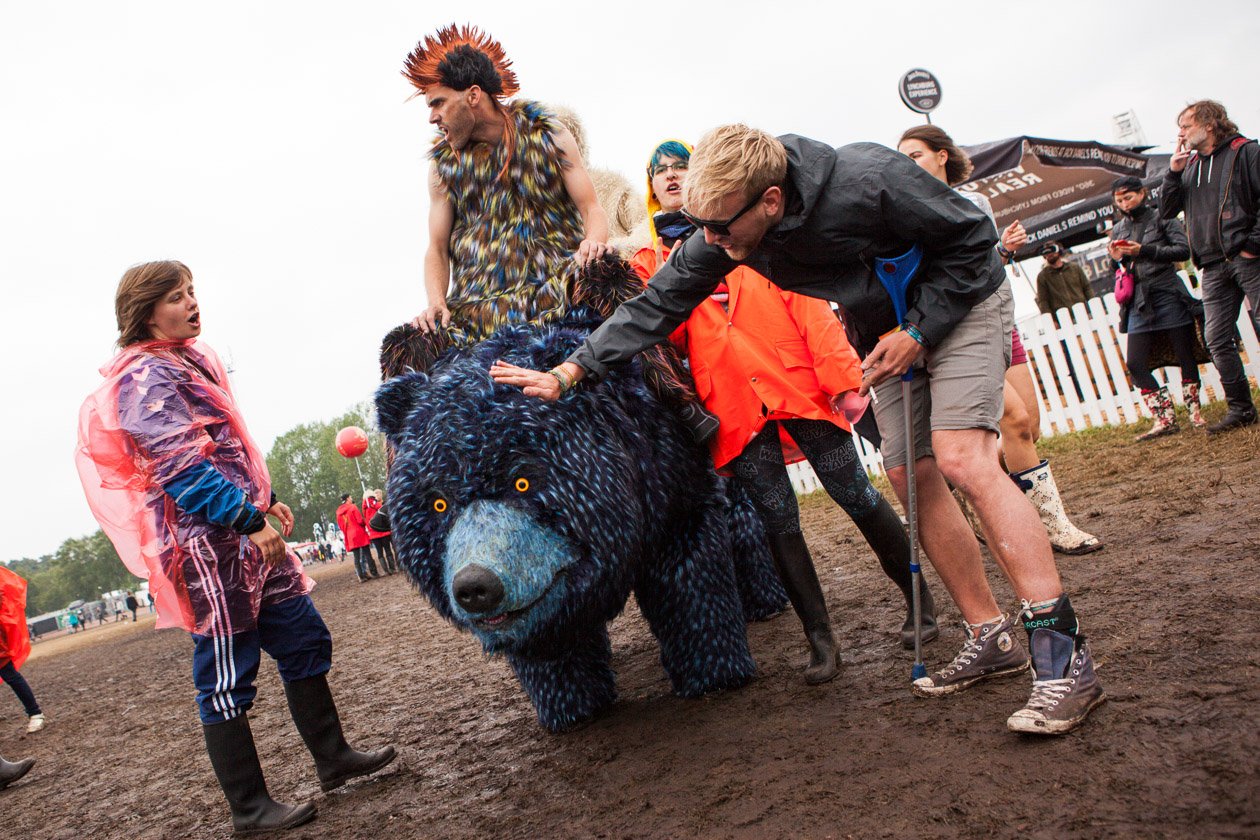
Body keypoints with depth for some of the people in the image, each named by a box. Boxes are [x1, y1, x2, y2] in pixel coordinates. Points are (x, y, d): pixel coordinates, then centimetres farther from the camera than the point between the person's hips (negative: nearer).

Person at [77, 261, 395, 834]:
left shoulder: (186, 362, 19)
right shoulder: (147, 376, -12)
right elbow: (179, 466, -23)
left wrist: (264, 498, 23)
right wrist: (251, 520, -26)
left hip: (246, 542, 10)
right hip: (209, 547, -10)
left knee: (305, 639, 13)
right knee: (226, 679, 0)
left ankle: (333, 759, 25)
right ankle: (249, 808, 12)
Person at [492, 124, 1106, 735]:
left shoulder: (867, 181, -34)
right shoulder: (724, 236, -18)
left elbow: (973, 239, -21)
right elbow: (654, 306, -14)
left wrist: (918, 331, -25)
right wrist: (564, 374, -19)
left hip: (963, 301, -6)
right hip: (891, 330, 6)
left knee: (960, 458, -22)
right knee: (911, 476, -1)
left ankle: (1066, 659, -18)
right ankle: (991, 639, 11)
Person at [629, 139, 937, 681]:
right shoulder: (650, 260, 15)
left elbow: (805, 301, 2)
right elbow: (667, 335, 4)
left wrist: (840, 374, -7)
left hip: (798, 385, -1)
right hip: (734, 407, 1)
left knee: (855, 495, 0)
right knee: (779, 521, 1)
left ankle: (919, 599, 19)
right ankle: (820, 641, 11)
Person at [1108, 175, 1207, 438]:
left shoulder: (1162, 218, 1)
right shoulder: (1118, 230, 14)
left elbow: (1184, 249, -10)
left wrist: (1144, 251, -18)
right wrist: (1117, 259, -6)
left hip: (1169, 296, -4)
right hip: (1139, 303, 4)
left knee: (1186, 356, 2)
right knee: (1135, 363, -4)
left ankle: (1195, 413, 16)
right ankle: (1166, 419, 4)